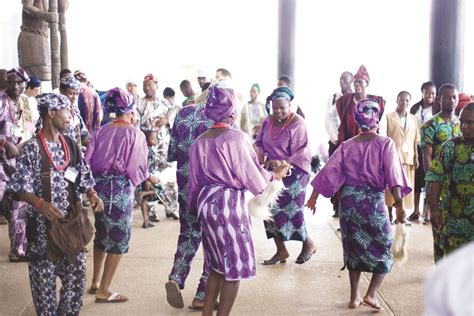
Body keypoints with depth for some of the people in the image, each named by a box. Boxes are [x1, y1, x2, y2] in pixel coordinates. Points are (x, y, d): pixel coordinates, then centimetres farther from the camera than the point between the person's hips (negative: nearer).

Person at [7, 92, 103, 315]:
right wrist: (40, 203, -31)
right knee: (44, 278, 5)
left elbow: (83, 178, 11)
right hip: (43, 226, -5)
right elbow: (19, 189, -14)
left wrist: (92, 195, -9)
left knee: (76, 273, 11)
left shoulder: (71, 146, 6)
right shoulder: (31, 149, -12)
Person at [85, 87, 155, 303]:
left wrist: (99, 176, 15)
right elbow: (137, 168, -12)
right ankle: (103, 291, 11)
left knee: (102, 234, 22)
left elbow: (87, 160, 0)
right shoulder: (135, 134, -8)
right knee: (119, 238, 6)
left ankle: (96, 282, 33)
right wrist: (149, 177, 6)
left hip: (99, 187, 6)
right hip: (120, 190, -6)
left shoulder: (101, 131, 4)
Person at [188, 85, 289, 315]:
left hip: (206, 202, 7)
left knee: (217, 265, 19)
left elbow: (195, 180, 12)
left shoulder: (199, 142, 5)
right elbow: (250, 174, -9)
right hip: (229, 204, -7)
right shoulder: (236, 137, -14)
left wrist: (195, 205, 27)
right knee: (234, 267, 5)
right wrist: (275, 175, 8)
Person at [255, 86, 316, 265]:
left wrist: (282, 163, -30)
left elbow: (302, 154, -18)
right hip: (271, 174, 6)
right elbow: (259, 143, 11)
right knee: (272, 210, 3)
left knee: (288, 211, -4)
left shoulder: (297, 124, -14)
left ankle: (308, 243, 21)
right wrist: (262, 154, -12)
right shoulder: (267, 122, 4)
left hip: (292, 173, -6)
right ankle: (281, 250, 16)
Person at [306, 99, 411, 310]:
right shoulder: (385, 144, -4)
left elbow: (328, 172, 1)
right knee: (383, 250, 13)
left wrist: (313, 197, 6)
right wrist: (398, 203, -19)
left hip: (348, 200, 4)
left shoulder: (347, 146, 5)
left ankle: (354, 297, 22)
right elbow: (393, 175, -16)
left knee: (354, 248, 17)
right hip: (373, 200, -4)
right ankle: (371, 294, 3)